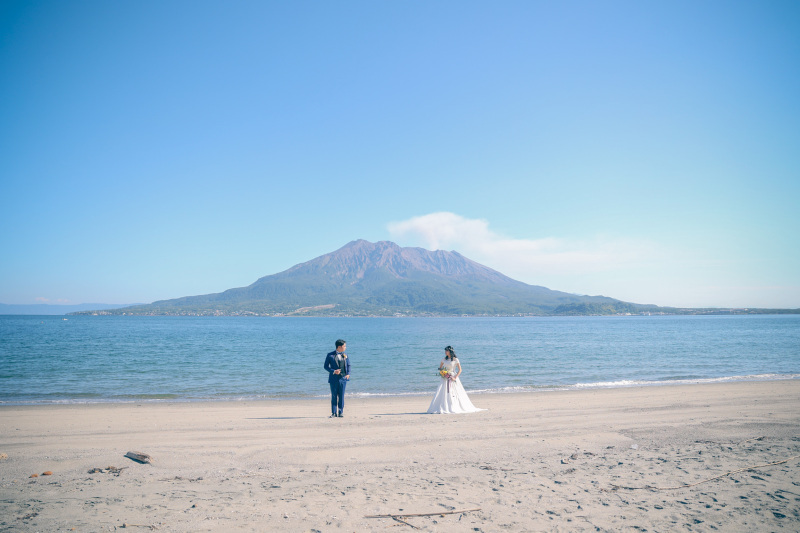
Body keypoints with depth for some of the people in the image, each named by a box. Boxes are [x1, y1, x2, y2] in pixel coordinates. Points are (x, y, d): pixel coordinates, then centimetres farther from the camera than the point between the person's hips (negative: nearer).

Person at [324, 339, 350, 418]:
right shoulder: (330, 355, -3)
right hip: (334, 378, -2)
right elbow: (325, 366, -1)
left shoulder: (345, 355, 8)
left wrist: (348, 374, -3)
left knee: (341, 396, 4)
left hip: (343, 378, 2)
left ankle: (340, 413, 11)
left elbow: (348, 365, 14)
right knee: (334, 396, 2)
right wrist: (333, 371, -15)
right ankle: (333, 413, 8)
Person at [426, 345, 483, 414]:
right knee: (443, 393, -4)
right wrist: (441, 373, 2)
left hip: (452, 378, -4)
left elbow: (460, 370, -6)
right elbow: (440, 368, 20)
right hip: (445, 379, 4)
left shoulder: (455, 359, -4)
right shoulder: (444, 359, 8)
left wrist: (455, 377, -14)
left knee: (455, 393, -3)